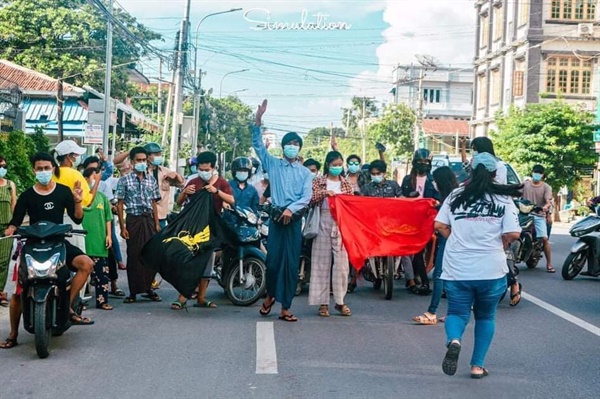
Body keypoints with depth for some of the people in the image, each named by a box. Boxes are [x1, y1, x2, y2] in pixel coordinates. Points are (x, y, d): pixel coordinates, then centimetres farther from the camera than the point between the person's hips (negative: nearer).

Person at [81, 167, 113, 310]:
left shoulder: (102, 196, 13)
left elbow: (108, 218, 14)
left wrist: (109, 235, 7)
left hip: (99, 241, 4)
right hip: (83, 241, -4)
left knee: (102, 272, 6)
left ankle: (102, 300, 14)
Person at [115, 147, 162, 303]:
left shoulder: (151, 180, 10)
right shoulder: (125, 180, -1)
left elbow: (154, 203, 12)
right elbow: (120, 204, -2)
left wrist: (157, 224, 5)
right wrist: (122, 227, -7)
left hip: (149, 220, 3)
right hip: (134, 220, -3)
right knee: (134, 255, 0)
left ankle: (148, 287, 13)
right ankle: (133, 291, 6)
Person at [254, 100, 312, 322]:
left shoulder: (305, 172, 11)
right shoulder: (273, 164, 11)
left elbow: (307, 197, 0)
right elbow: (258, 145, 4)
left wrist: (291, 209, -18)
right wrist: (258, 120, -8)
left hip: (294, 219, 0)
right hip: (276, 216, 0)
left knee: (291, 262, -1)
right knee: (273, 259, -4)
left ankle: (285, 307, 3)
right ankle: (270, 295, 23)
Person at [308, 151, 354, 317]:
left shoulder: (346, 184, 11)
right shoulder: (319, 182, 5)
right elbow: (310, 200, -4)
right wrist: (324, 193, -17)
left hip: (342, 225, 2)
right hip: (324, 224, -1)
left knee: (341, 263, -2)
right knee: (322, 263, 0)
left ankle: (340, 300, 6)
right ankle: (323, 302, 4)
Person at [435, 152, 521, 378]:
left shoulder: (456, 196, 3)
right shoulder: (504, 199, -2)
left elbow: (439, 226, 0)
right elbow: (513, 234, -9)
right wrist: (499, 245, 10)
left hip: (457, 269, 1)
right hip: (492, 269, 0)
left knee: (457, 313, 10)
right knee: (485, 317, 18)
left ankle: (453, 340, -22)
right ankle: (477, 366, 17)